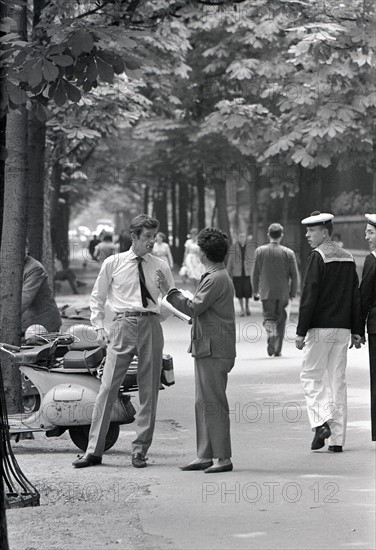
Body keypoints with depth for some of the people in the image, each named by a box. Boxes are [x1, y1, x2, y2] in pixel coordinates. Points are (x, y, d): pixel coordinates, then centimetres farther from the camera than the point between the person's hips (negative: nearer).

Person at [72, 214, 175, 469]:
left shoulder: (161, 267, 10)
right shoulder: (113, 264, 7)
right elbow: (97, 297, 14)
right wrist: (99, 327, 3)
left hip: (151, 326, 2)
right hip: (123, 325, -2)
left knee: (149, 390, 3)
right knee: (108, 387, -8)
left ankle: (140, 450, 11)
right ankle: (94, 450, -5)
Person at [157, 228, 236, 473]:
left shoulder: (216, 279, -15)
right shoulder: (215, 276, 18)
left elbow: (192, 308, -19)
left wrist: (169, 290, -12)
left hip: (214, 350, -11)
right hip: (206, 349, 11)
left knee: (214, 403, -8)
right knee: (203, 403, 11)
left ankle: (223, 458, -5)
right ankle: (205, 456, 14)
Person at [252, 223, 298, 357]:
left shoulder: (260, 251, -2)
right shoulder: (288, 253, -4)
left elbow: (256, 273, 2)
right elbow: (294, 275, -2)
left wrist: (255, 291, 11)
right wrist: (293, 293, 8)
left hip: (266, 292, 0)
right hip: (283, 293, 0)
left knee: (269, 317, 6)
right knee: (281, 319, 12)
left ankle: (271, 332, -28)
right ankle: (277, 349, 14)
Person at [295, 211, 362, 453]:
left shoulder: (318, 257, -10)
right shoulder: (348, 257, 12)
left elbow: (309, 296, -14)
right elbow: (356, 296, 13)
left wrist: (301, 331, -12)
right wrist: (357, 330, 15)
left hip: (321, 328, -6)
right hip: (343, 328, 6)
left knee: (311, 375, 5)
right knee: (338, 380, 8)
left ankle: (322, 421, -13)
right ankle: (338, 438, 7)